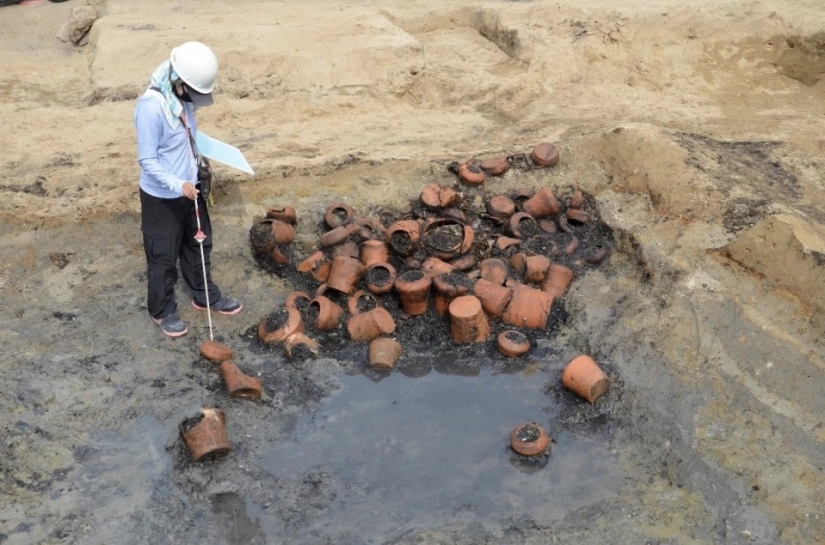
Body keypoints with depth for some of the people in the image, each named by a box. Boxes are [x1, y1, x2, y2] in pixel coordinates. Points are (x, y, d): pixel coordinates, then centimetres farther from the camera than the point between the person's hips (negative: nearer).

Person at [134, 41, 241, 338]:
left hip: (191, 189, 8)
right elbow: (147, 161, -25)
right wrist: (178, 185, -35)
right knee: (163, 256, 11)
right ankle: (163, 310, 32)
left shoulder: (183, 97, -4)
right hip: (162, 197, -8)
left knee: (199, 244, 23)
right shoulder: (151, 107, -29)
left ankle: (205, 296, 43)